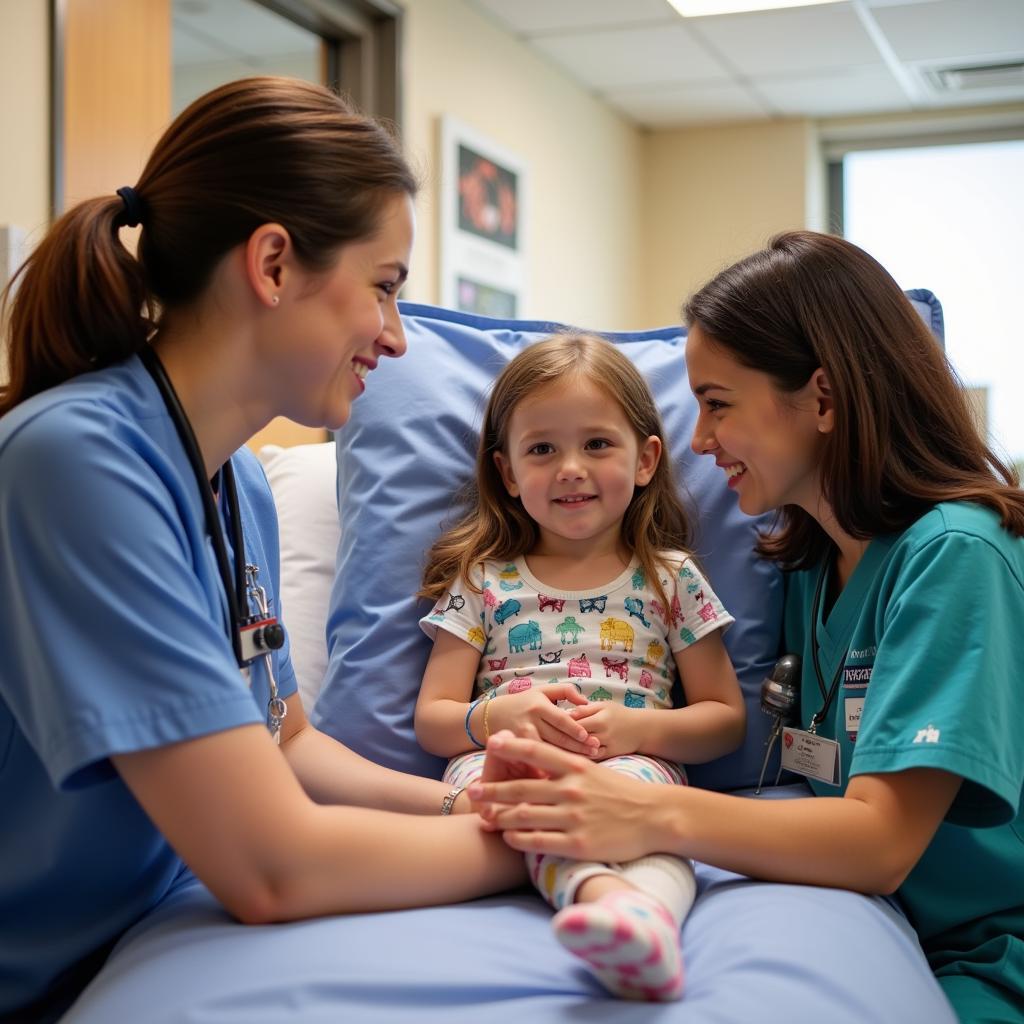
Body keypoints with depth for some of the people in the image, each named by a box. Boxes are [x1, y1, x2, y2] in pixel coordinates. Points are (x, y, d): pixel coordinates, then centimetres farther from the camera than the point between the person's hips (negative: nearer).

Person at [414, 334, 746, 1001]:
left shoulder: (672, 579, 15)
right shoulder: (482, 581, 16)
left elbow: (727, 720, 13)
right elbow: (431, 719, 12)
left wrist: (638, 727, -8)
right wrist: (498, 715, -12)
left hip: (635, 764, -1)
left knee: (637, 785, -39)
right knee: (481, 772, -37)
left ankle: (649, 911, -68)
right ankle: (602, 890, -59)